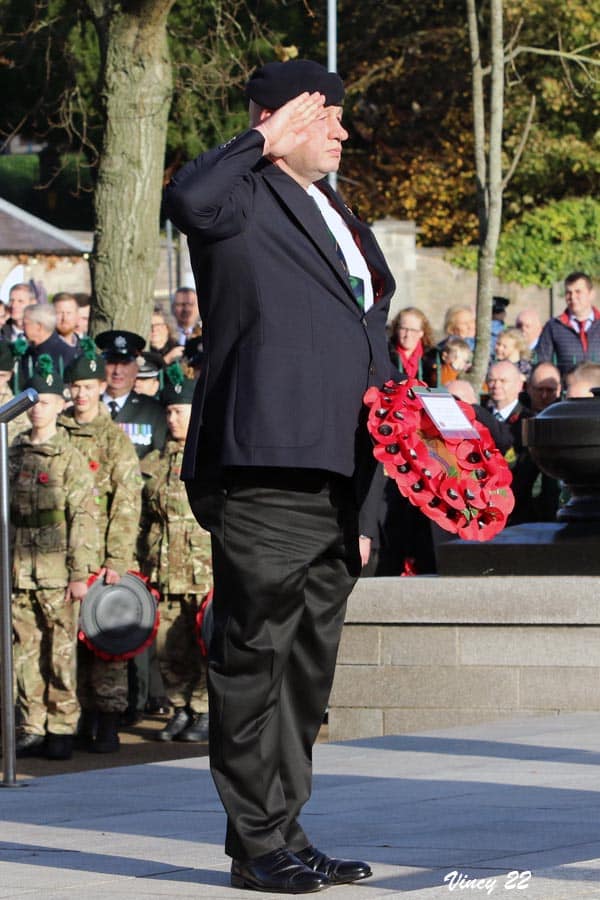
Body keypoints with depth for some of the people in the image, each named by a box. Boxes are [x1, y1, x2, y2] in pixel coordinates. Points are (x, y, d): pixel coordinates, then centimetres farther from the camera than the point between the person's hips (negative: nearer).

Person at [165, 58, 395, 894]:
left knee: (307, 663, 13)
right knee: (255, 652, -5)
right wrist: (267, 143, -14)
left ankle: (285, 833, 21)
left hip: (337, 478, 9)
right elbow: (189, 198, -29)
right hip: (267, 471, -9)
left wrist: (368, 503, 22)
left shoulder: (340, 221, 24)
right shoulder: (245, 199, -3)